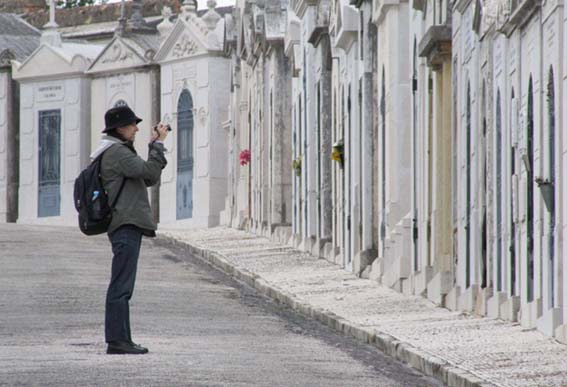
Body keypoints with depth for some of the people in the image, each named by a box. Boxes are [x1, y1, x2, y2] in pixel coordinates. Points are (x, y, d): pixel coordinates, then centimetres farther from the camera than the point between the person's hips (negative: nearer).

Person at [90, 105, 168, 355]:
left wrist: (155, 146, 13)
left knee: (121, 286, 11)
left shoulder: (120, 152, 22)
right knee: (121, 286, -11)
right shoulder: (116, 152, -11)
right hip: (126, 224, -11)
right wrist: (158, 145, -10)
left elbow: (149, 179, 22)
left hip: (127, 225, 11)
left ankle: (120, 340, 14)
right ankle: (117, 340, -12)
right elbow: (149, 172, -19)